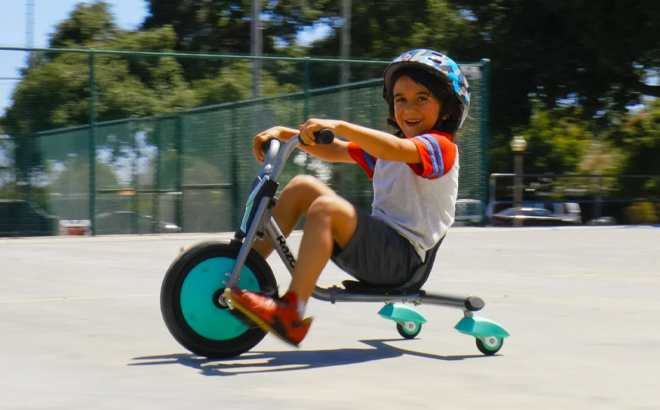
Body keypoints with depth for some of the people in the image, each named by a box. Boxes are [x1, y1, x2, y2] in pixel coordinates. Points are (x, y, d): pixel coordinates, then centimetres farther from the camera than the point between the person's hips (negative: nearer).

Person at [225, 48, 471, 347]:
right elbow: (333, 151, 22)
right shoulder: (385, 145, 22)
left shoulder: (440, 146, -7)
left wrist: (338, 126, -35)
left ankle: (291, 313, -39)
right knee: (302, 186, 6)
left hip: (402, 255, -9)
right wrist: (285, 133, 10)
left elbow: (394, 150, -29)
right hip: (377, 246, 9)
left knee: (325, 208, -30)